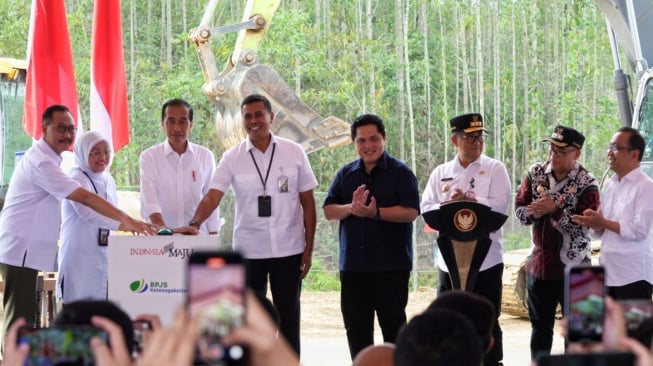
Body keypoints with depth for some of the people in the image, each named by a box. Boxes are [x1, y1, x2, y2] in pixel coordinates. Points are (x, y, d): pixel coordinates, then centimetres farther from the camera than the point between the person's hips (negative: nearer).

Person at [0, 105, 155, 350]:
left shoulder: (47, 159, 16)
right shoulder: (41, 162, -17)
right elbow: (84, 197, -24)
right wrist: (126, 220, -27)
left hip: (25, 250, 10)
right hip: (20, 251, -10)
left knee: (21, 316, 11)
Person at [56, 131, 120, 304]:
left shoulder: (108, 181, 14)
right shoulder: (76, 179, -11)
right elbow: (88, 212, -28)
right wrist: (125, 223, -38)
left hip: (104, 260, 7)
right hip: (80, 261, -7)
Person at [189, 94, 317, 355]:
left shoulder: (294, 152, 0)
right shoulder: (232, 158, 0)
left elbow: (308, 203, 3)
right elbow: (212, 196, -11)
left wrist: (309, 248, -1)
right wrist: (195, 223, -30)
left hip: (289, 250, 0)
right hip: (248, 250, 0)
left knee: (289, 318, 6)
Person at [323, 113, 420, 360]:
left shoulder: (400, 172, -2)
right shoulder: (345, 174, 12)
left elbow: (410, 211, -12)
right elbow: (328, 210, 6)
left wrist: (376, 212, -24)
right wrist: (351, 208, -14)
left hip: (391, 265, -4)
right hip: (352, 265, 5)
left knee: (393, 324, 1)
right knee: (356, 327, 9)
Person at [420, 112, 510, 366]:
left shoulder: (495, 169, 1)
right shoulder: (440, 173, 10)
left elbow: (499, 205, -12)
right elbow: (427, 207, 2)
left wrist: (465, 201, -14)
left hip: (486, 259, -3)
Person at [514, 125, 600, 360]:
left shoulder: (586, 184, -10)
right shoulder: (536, 173, 4)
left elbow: (583, 226, -17)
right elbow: (519, 209, 4)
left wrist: (554, 210, -25)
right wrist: (535, 212, -17)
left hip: (573, 267, -4)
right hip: (539, 263, 5)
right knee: (540, 326, 15)